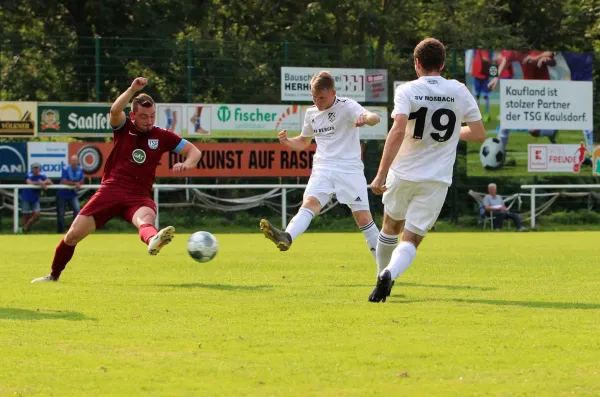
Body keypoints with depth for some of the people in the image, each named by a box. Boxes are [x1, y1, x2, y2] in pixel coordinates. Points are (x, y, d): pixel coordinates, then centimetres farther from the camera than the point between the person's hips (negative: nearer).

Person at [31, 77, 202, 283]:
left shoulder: (162, 136, 8)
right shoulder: (124, 128, 4)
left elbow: (194, 151, 9)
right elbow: (115, 110, -19)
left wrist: (187, 163, -13)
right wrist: (132, 90, -30)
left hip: (140, 196, -1)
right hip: (111, 190, 1)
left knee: (145, 219, -38)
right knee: (73, 234, -3)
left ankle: (153, 240, -76)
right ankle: (53, 275, 21)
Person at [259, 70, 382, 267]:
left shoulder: (347, 107, -6)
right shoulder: (311, 113, 13)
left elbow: (374, 118, -24)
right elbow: (303, 142, 28)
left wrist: (366, 118, -49)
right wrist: (287, 141, 5)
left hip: (349, 169, -3)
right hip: (323, 169, 4)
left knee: (363, 217, -7)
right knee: (310, 203, -23)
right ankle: (286, 238, -48)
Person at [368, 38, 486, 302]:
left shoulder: (406, 91, -6)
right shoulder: (459, 91, 1)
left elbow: (398, 131, -21)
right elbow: (479, 133, 6)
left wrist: (381, 174, -22)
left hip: (403, 174, 0)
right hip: (437, 180, 0)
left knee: (391, 226, 25)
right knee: (411, 240, 0)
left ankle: (383, 277, 36)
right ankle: (389, 274, -28)